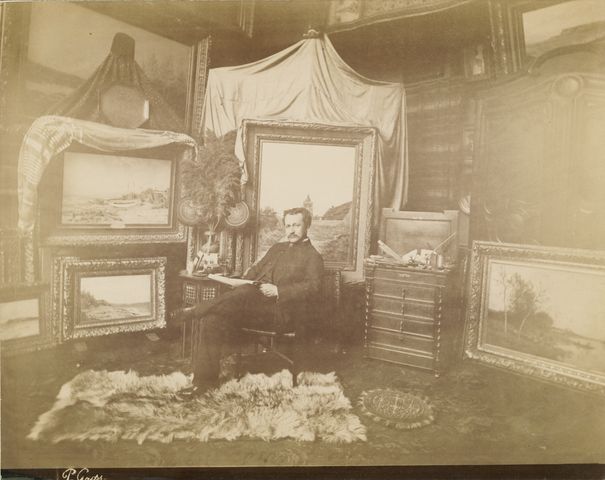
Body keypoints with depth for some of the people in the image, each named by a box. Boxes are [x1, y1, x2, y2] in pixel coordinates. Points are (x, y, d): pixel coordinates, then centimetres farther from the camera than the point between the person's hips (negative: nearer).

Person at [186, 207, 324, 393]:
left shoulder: (313, 256, 8)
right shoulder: (277, 248, 30)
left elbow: (312, 286, -8)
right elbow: (256, 269, 28)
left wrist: (278, 291, -20)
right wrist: (245, 280, 4)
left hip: (282, 313, -6)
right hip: (255, 304, 6)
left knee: (246, 293, -35)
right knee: (211, 321, -17)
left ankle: (196, 312, -17)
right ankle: (203, 382, -14)